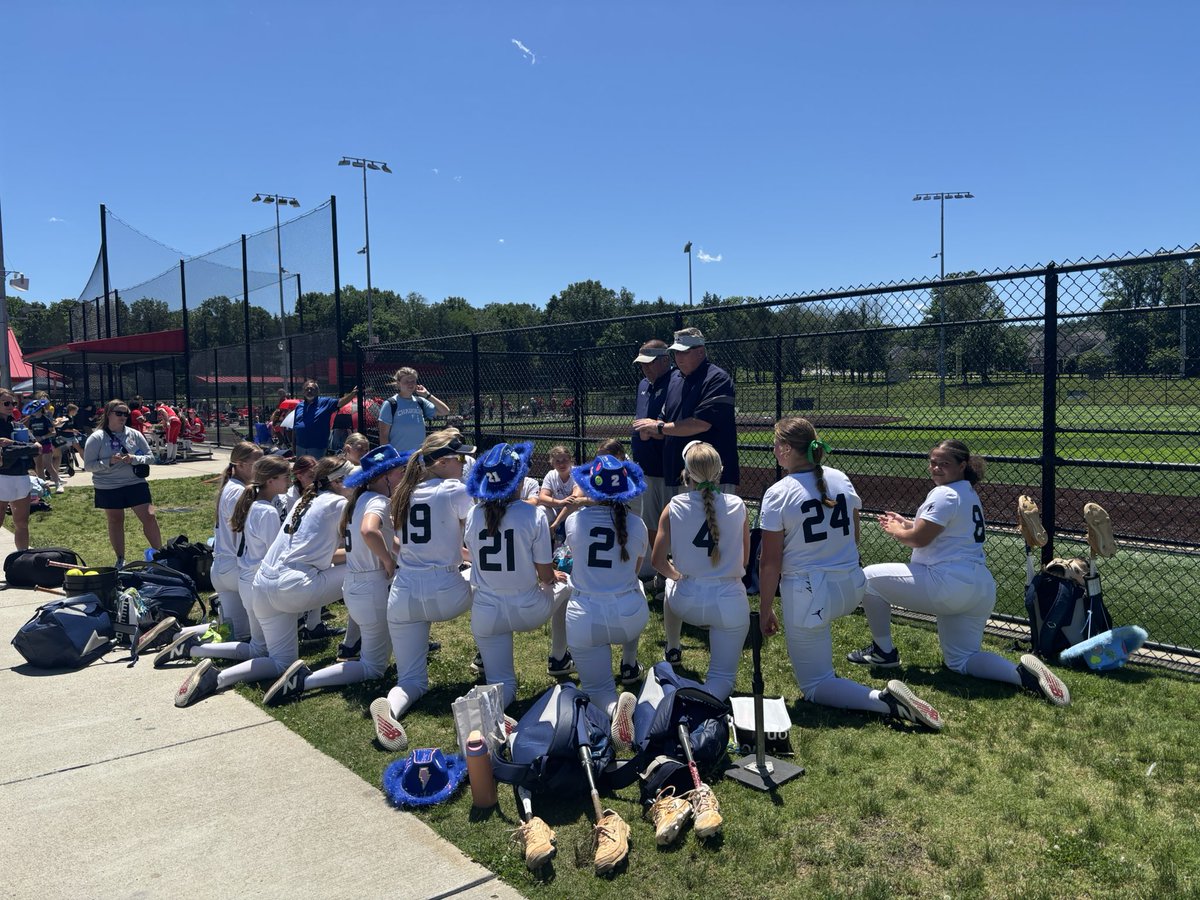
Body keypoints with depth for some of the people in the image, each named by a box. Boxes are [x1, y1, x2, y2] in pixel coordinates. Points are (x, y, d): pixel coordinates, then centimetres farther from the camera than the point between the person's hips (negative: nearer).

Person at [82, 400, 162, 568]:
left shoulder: (134, 435, 1)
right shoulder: (96, 438, -5)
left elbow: (150, 457, 4)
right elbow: (88, 465, -7)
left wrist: (134, 459, -16)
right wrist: (109, 461, -21)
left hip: (136, 484, 1)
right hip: (108, 488, -1)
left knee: (149, 517, -3)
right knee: (115, 521, 11)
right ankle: (120, 559, 23)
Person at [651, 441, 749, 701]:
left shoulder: (674, 508, -7)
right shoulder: (737, 506, -4)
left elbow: (658, 561, -4)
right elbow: (744, 560, 7)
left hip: (687, 603, 1)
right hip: (730, 603, -1)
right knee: (723, 678, 11)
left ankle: (672, 651, 52)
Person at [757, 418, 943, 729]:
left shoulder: (778, 493, -14)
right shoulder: (840, 479, 3)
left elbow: (770, 563, -13)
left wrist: (765, 611, -3)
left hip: (808, 596, -6)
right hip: (852, 590, 7)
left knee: (814, 686, 4)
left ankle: (884, 701, -19)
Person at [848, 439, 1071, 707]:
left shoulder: (945, 494, -13)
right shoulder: (968, 494, 19)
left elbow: (919, 539, -16)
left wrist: (894, 530, 3)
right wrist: (905, 523, 20)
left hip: (949, 583, -10)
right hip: (980, 591, 10)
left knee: (870, 577, 1)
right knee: (961, 660, 18)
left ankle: (883, 651, 9)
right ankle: (1022, 672, -6)